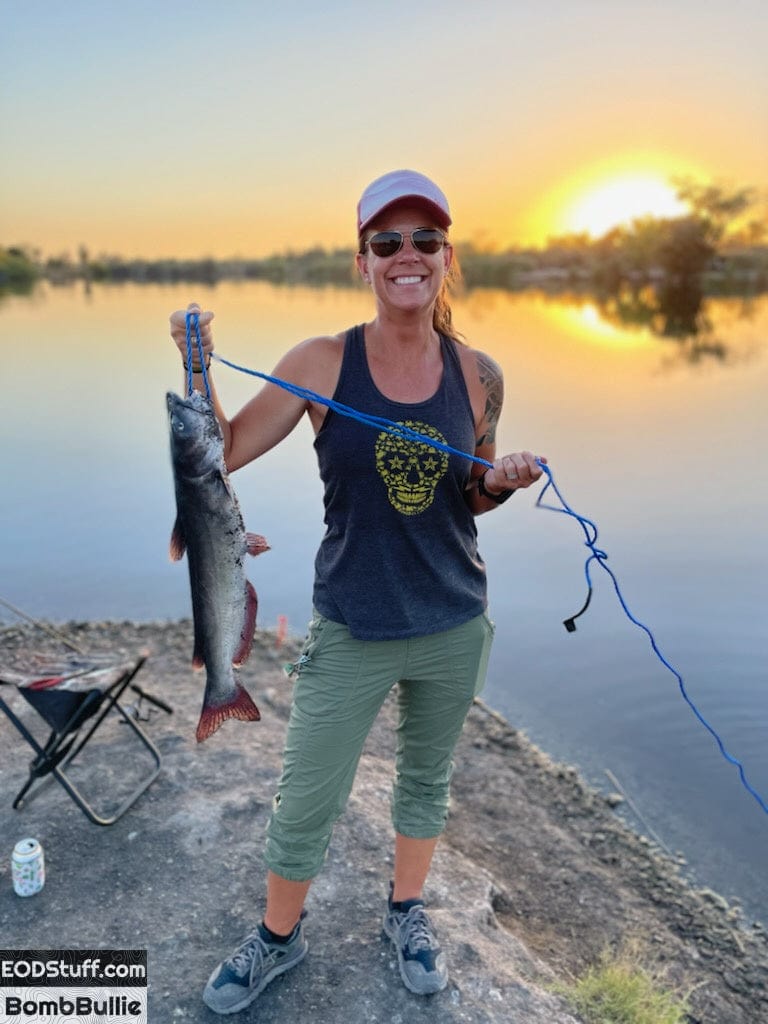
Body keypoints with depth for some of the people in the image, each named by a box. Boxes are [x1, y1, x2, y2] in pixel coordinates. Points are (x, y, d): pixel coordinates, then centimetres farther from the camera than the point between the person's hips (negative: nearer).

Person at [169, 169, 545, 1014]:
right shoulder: (321, 364, -10)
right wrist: (198, 370, -22)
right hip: (350, 631, -2)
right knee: (305, 805, 10)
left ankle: (407, 913, 49)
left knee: (426, 777, 22)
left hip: (455, 627, 3)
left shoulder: (478, 375, -2)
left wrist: (503, 481, -12)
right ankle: (279, 936, 40)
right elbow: (221, 455, -8)